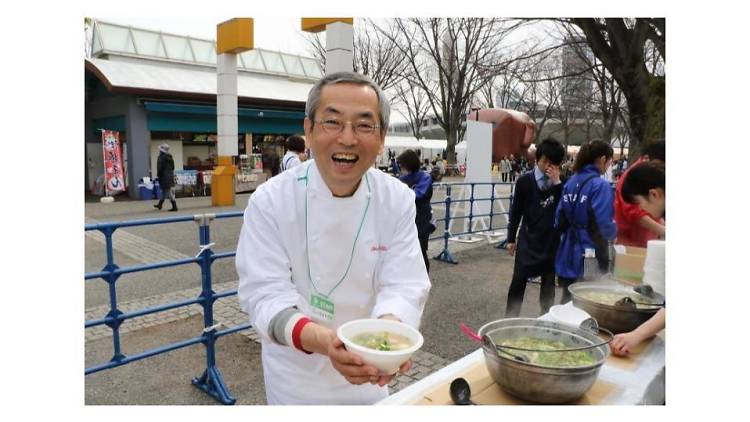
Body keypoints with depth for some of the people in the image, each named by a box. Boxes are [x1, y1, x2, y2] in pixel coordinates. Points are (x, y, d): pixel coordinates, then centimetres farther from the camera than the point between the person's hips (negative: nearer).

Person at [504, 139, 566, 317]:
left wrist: (557, 184, -18)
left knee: (549, 284, 13)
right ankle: (509, 318, 14)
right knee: (518, 282, 2)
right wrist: (511, 239, 2)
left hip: (551, 241, 1)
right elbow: (516, 211, 0)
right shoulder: (525, 181, -6)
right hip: (528, 239, -1)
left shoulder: (562, 183, -3)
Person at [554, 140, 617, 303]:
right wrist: (614, 230, -1)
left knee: (567, 301, 19)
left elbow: (559, 221, 9)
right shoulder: (600, 185, -16)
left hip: (568, 255, 7)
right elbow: (604, 228, -21)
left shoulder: (571, 182, 5)